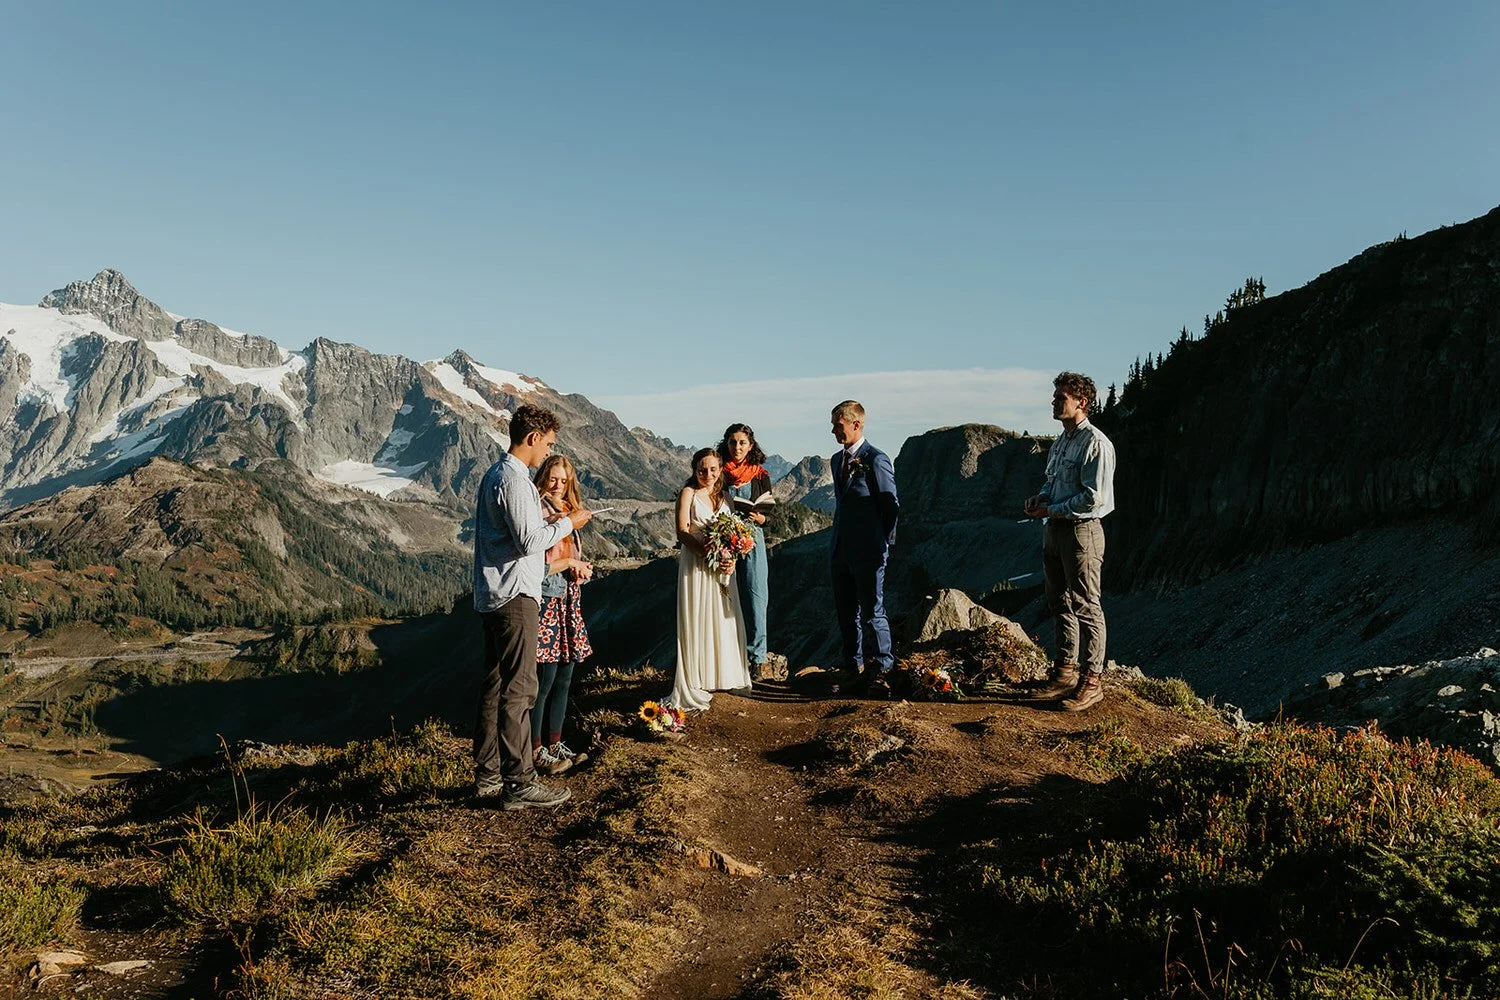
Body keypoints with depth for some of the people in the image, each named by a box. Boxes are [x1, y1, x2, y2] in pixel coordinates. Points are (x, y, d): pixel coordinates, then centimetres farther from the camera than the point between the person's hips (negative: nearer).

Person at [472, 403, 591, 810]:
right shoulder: (514, 480, -16)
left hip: (492, 595, 11)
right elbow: (529, 540, -21)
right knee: (519, 688, -7)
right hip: (514, 596, -11)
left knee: (495, 685, 14)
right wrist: (568, 523, -8)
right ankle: (519, 784, -2)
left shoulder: (494, 474, 16)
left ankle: (487, 775, 21)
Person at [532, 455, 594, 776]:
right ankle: (536, 750, 8)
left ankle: (554, 743, 23)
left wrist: (580, 569, 0)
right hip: (546, 602, -8)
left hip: (570, 603, 8)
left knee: (564, 679, 12)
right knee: (545, 680, -3)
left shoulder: (570, 512, 15)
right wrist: (568, 563, -11)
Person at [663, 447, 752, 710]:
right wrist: (710, 556, -22)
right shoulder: (688, 493, -3)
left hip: (721, 568, 5)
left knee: (723, 619, 11)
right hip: (696, 565, -5)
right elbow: (682, 533, -12)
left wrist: (731, 559, -7)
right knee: (696, 622, -3)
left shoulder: (724, 497, 13)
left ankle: (723, 677, 25)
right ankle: (694, 685, 2)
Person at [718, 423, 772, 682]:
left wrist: (757, 517, -14)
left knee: (754, 596, -5)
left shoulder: (760, 476, 7)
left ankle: (757, 660, 0)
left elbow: (766, 517, 7)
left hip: (752, 539, 0)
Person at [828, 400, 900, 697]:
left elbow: (891, 505, -8)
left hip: (868, 552, -8)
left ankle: (881, 673, 3)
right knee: (846, 613, 12)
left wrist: (882, 542, -2)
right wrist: (840, 536, 16)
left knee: (872, 612, -5)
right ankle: (854, 669, 21)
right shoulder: (837, 459, 13)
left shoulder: (876, 460, -11)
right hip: (841, 550, 8)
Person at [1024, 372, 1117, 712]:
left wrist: (1052, 510, -16)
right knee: (1060, 603, 17)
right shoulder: (1061, 440, 12)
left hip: (1081, 530, -9)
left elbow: (1094, 498, -21)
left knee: (1086, 607, -2)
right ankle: (1065, 668, 31)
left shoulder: (1095, 443, -16)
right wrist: (1039, 498, 4)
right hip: (1054, 530, 10)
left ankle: (1091, 680, 5)